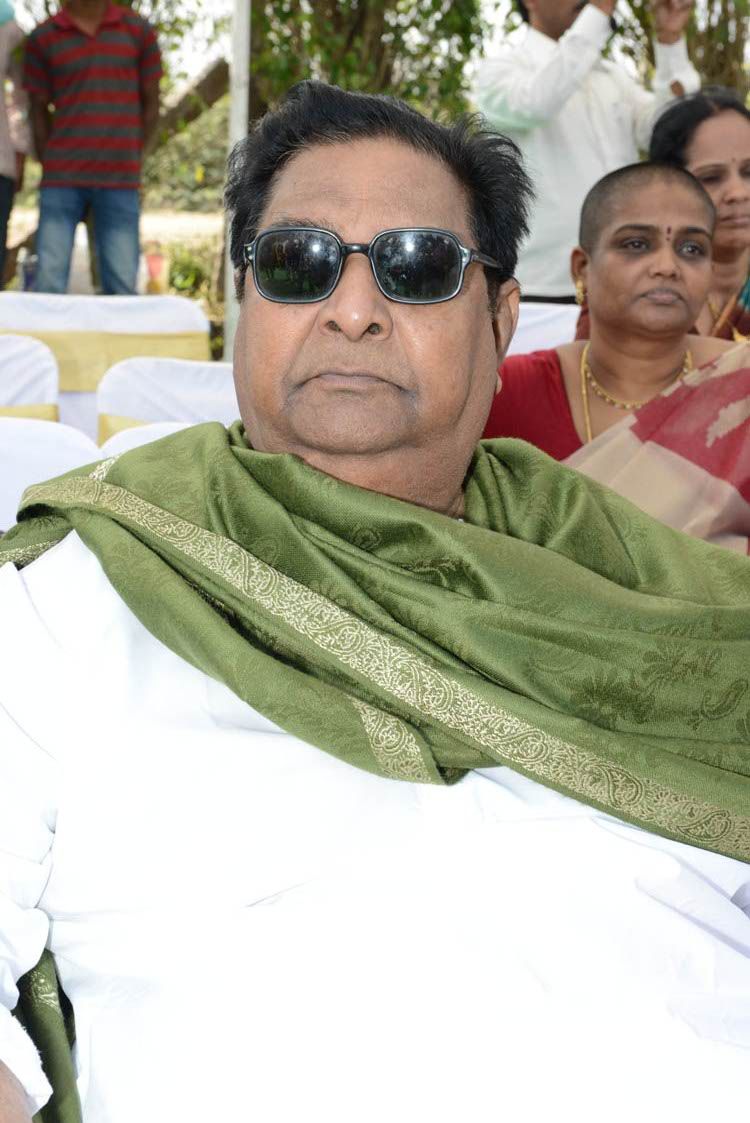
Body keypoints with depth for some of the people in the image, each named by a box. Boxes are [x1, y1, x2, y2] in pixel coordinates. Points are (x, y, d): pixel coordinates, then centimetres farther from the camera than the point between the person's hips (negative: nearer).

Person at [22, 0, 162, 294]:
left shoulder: (138, 31, 6)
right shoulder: (42, 38, 5)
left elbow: (151, 103, 10)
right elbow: (38, 110, 10)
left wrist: (129, 163, 6)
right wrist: (51, 169, 4)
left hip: (120, 182, 0)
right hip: (62, 181, 0)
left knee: (121, 287, -3)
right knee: (48, 285, -7)